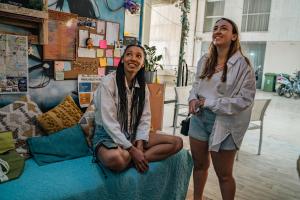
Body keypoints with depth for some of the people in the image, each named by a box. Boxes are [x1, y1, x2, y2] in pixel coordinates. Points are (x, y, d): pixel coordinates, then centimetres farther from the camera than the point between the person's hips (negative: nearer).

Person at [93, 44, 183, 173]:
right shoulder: (108, 81, -13)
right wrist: (132, 149, -22)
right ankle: (131, 157, -9)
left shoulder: (142, 86, 5)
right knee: (116, 158, -42)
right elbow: (108, 121, -19)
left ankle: (131, 159, -19)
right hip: (108, 136, -6)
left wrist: (140, 145, -14)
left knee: (177, 142, -9)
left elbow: (145, 118, 2)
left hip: (133, 135, 7)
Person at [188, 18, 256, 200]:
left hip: (223, 122, -5)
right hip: (199, 118, 6)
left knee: (224, 174, 9)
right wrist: (193, 99, -6)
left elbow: (245, 99, -16)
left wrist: (209, 102, -17)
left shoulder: (242, 64, -11)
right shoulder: (204, 61, 7)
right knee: (199, 165, 20)